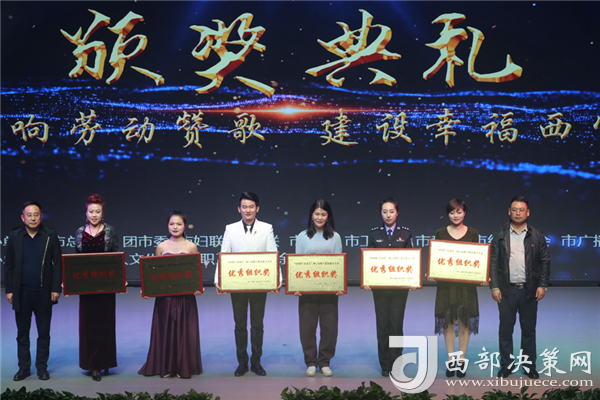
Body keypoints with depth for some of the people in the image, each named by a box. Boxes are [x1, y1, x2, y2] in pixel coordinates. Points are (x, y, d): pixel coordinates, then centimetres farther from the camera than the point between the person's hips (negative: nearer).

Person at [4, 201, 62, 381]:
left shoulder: (50, 236, -1)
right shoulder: (14, 237, 3)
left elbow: (57, 264, 1)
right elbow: (8, 265, 6)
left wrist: (56, 289, -5)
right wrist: (9, 290, 0)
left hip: (44, 292, -1)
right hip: (21, 293, 1)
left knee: (44, 333, 7)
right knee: (22, 333, 9)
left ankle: (42, 367, 19)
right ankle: (24, 367, 20)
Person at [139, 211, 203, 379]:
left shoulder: (191, 247, 3)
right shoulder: (161, 247, 6)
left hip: (185, 295, -1)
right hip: (164, 295, 1)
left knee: (184, 330, 3)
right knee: (165, 329, 5)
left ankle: (184, 367, 14)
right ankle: (166, 367, 16)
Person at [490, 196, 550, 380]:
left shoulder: (537, 236, 5)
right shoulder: (500, 236, 4)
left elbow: (545, 261, 6)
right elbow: (493, 262, 3)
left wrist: (542, 285, -1)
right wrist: (494, 287, -4)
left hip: (529, 290, 0)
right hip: (507, 290, 0)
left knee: (529, 330, 8)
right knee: (505, 330, 5)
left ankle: (529, 366, 19)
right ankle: (506, 366, 16)